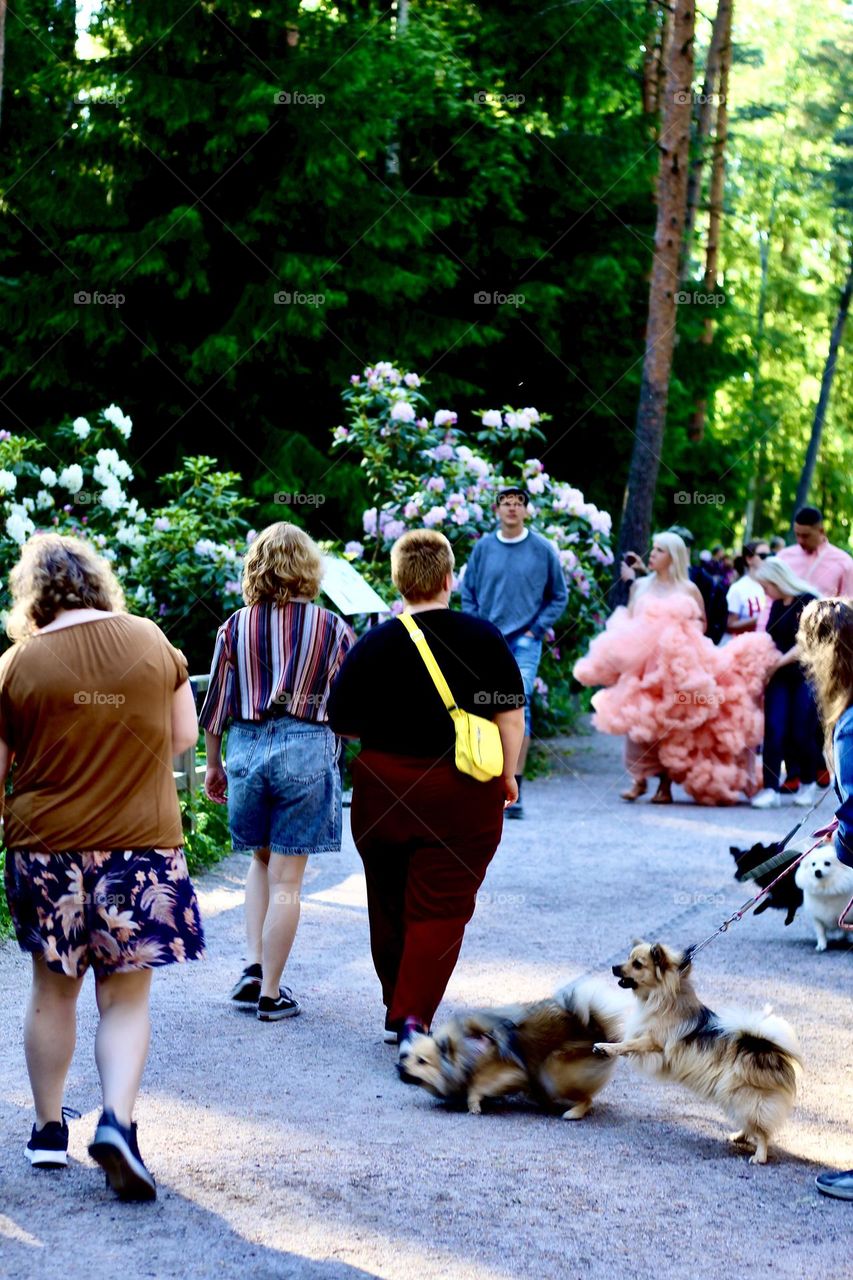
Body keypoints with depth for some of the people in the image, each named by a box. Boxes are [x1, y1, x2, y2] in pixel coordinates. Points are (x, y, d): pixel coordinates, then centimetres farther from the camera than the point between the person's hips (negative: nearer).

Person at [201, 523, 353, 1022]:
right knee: (287, 878, 4)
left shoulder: (236, 627, 2)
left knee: (262, 860, 23)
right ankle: (271, 993, 8)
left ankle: (255, 965, 10)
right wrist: (335, 753, 20)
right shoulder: (333, 629, -2)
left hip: (246, 747, 2)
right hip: (308, 750, -2)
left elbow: (216, 706, 6)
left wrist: (213, 765, 18)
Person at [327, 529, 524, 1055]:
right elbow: (511, 716, -3)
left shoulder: (373, 645, -4)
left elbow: (344, 723, 2)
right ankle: (414, 1014, -11)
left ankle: (397, 1005, 28)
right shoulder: (483, 637, -5)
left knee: (390, 904, 16)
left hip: (384, 791, 1)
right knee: (441, 907, 1)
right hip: (464, 795, -1)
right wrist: (507, 776, 9)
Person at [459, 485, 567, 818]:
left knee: (519, 704, -16)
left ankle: (514, 790, -16)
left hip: (524, 641, -3)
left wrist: (537, 628, -1)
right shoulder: (483, 547, 5)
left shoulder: (542, 549, 0)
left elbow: (559, 596, 9)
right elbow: (468, 593, 15)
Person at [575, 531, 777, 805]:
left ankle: (666, 783, 3)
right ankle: (640, 779, 2)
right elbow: (625, 622, 14)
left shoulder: (688, 590, 5)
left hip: (677, 665, -2)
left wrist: (685, 629, -9)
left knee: (671, 722, -3)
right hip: (642, 663, 2)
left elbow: (702, 623, 8)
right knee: (638, 721, -6)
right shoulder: (639, 587, 13)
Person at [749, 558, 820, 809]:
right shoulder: (777, 606, 12)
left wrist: (779, 661, -16)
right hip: (779, 676, 5)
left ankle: (808, 784, 20)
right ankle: (771, 789, -7)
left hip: (805, 675, -5)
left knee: (801, 734, -2)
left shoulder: (808, 601, -9)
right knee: (774, 731, -6)